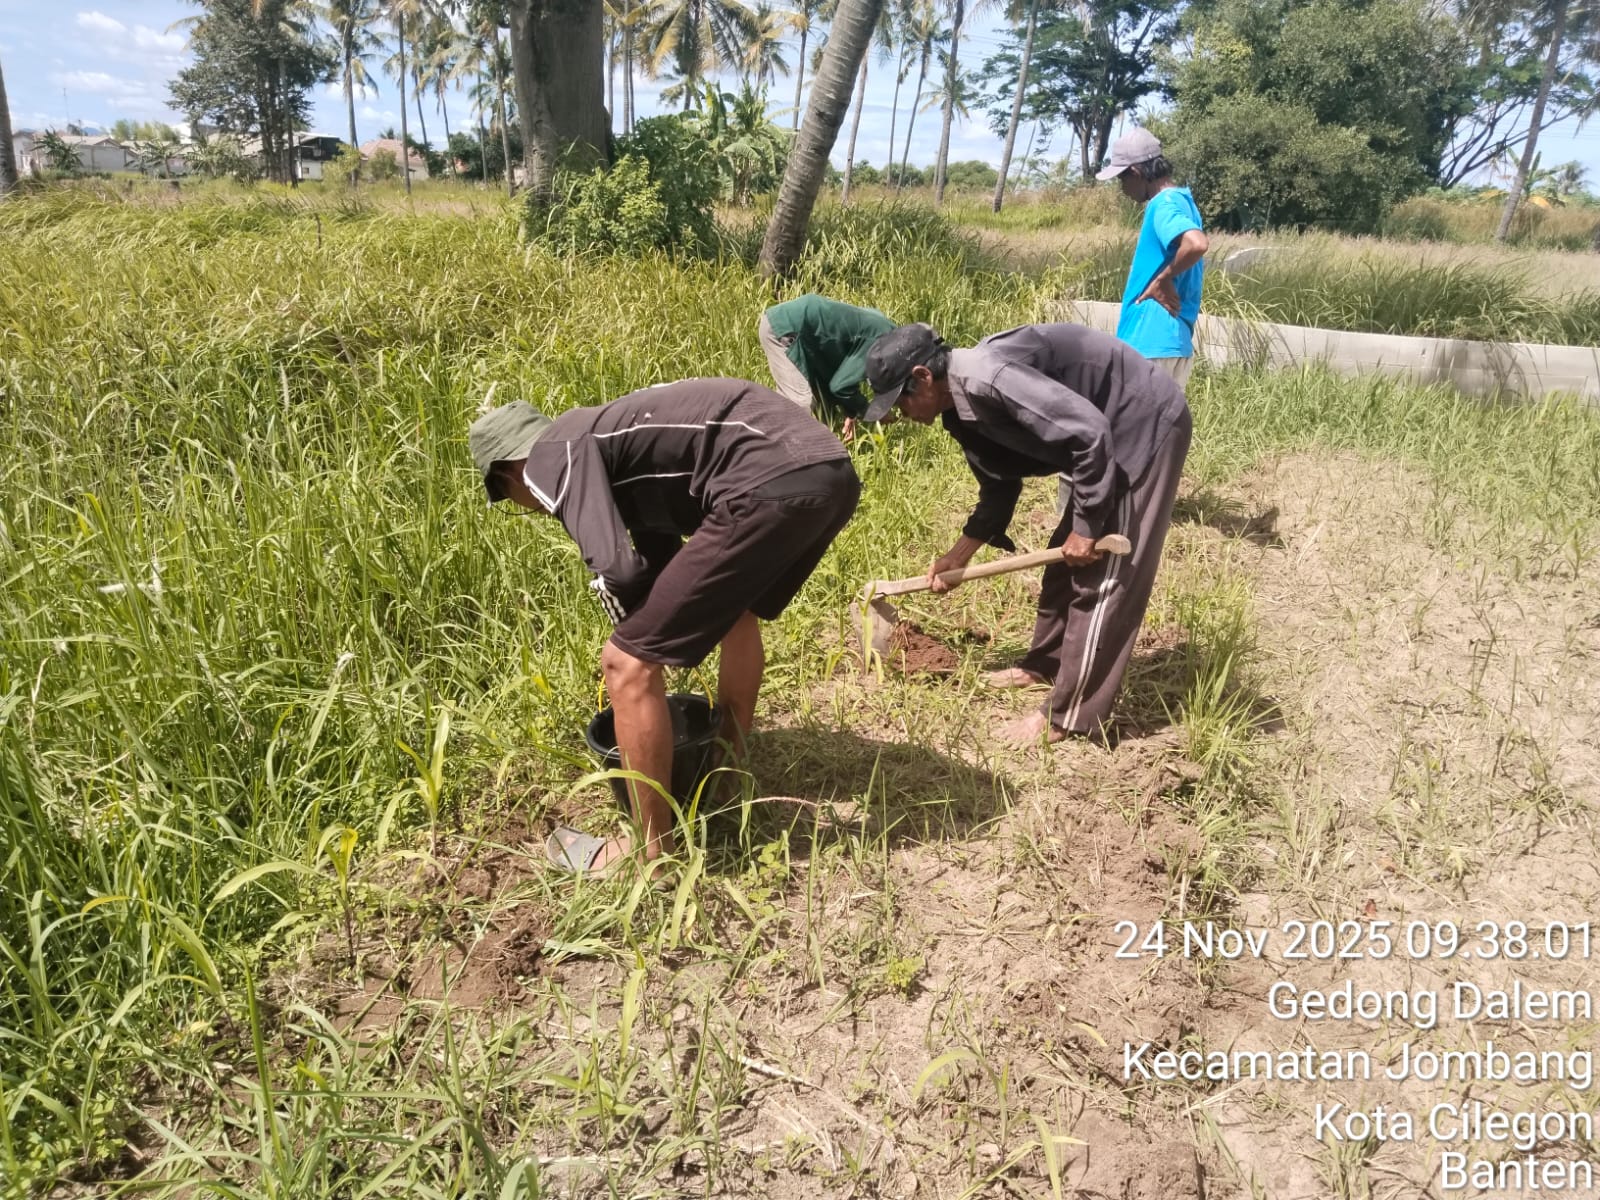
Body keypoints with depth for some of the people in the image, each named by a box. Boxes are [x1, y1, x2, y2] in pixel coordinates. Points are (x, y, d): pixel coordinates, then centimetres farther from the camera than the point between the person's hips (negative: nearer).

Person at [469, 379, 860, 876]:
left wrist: (633, 648, 13)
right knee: (738, 610, 35)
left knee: (627, 664, 1)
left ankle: (654, 850, 15)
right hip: (831, 472, 10)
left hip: (773, 485, -10)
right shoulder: (606, 439, 31)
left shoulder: (552, 459, 5)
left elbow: (618, 571, -8)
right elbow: (662, 560, 39)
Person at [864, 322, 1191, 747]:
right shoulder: (963, 409, 3)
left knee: (1103, 575, -7)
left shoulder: (987, 377, -28)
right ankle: (1045, 665, 35)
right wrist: (957, 557, 16)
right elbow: (1000, 489, 15)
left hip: (1149, 423, -10)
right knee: (1065, 560, 18)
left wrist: (1086, 526, -23)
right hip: (1113, 432, 10)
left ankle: (1068, 717, 0)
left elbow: (1089, 431, -30)